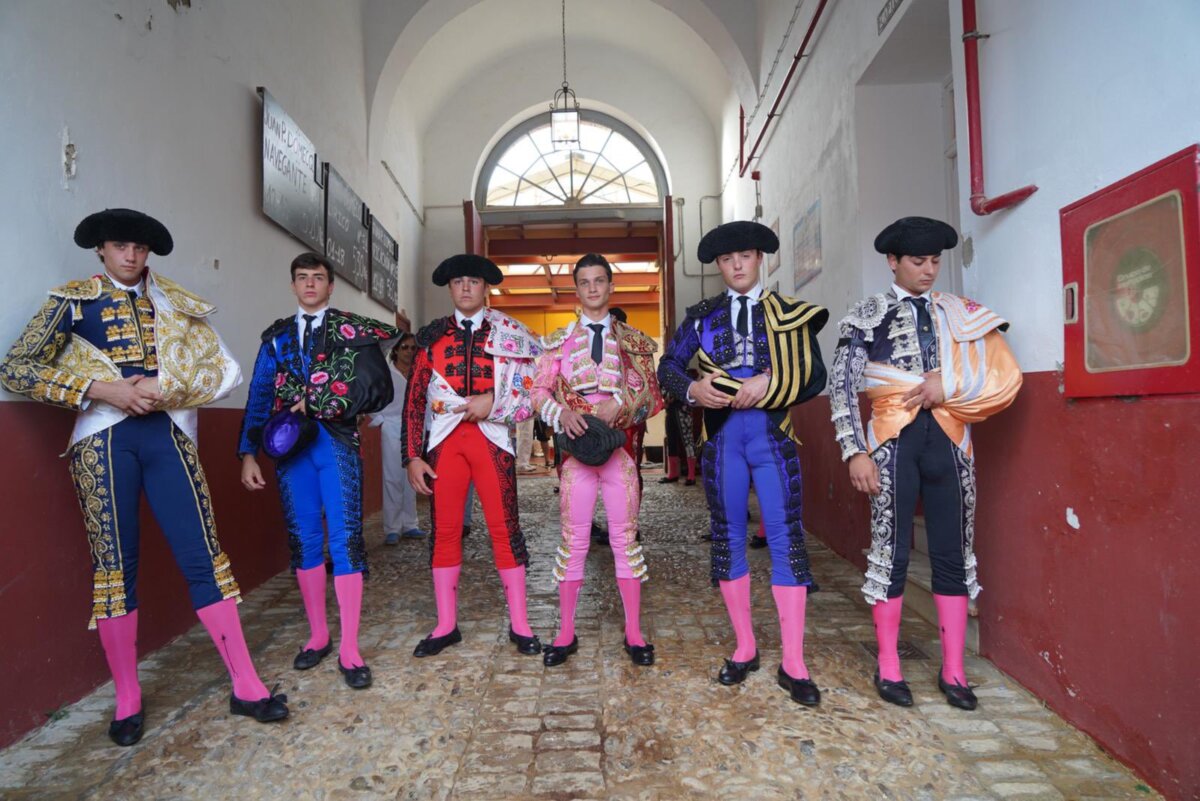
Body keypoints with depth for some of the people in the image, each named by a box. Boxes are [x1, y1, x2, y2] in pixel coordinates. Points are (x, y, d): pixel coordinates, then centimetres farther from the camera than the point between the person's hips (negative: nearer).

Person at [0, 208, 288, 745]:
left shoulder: (177, 305, 13)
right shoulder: (72, 301, 8)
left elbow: (227, 371, 7)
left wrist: (169, 388, -10)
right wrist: (97, 389, -12)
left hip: (166, 436, 1)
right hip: (104, 439, -1)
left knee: (202, 555, -2)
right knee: (114, 563, 3)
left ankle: (245, 685, 4)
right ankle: (127, 700, 18)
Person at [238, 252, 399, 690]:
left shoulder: (353, 330, 5)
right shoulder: (277, 336, 14)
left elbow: (373, 387, -5)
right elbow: (260, 395, 10)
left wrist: (320, 405, -11)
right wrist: (248, 453, 4)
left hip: (336, 442, -3)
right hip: (290, 444, 3)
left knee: (346, 541, -5)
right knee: (303, 540, 9)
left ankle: (349, 649, 2)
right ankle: (318, 635, 24)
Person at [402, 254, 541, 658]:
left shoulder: (510, 334, 5)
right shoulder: (432, 337, 9)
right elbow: (415, 399, 6)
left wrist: (493, 402, -13)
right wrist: (412, 456, 0)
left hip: (492, 437, -2)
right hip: (444, 439, 2)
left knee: (505, 529, 1)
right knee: (444, 531, 6)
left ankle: (519, 625, 12)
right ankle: (446, 625, 19)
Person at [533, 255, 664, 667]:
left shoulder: (632, 340, 10)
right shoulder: (559, 340, 10)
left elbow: (651, 393, 6)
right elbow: (539, 390, 4)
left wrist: (620, 403, -13)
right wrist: (563, 414, -15)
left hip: (619, 447, 0)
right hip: (577, 447, 0)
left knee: (625, 537, 4)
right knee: (573, 539, 4)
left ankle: (634, 633, 15)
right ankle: (566, 633, 16)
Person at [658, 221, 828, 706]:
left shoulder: (789, 314, 7)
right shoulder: (702, 316, 10)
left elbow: (815, 376, 2)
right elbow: (668, 366, 8)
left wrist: (769, 383, -13)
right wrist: (693, 389, -12)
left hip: (772, 433, -2)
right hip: (722, 434, 2)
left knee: (786, 539, -5)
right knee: (728, 539, 7)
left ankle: (793, 665, 4)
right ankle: (745, 649, 22)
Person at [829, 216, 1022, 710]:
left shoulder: (961, 314, 11)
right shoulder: (867, 316, 3)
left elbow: (1005, 376, 6)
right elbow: (842, 387, -4)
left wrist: (949, 384, -9)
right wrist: (856, 452, -12)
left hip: (948, 440, 3)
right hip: (895, 440, -3)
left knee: (953, 554, 6)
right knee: (890, 551, 2)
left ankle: (953, 670, 19)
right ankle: (888, 668, 15)